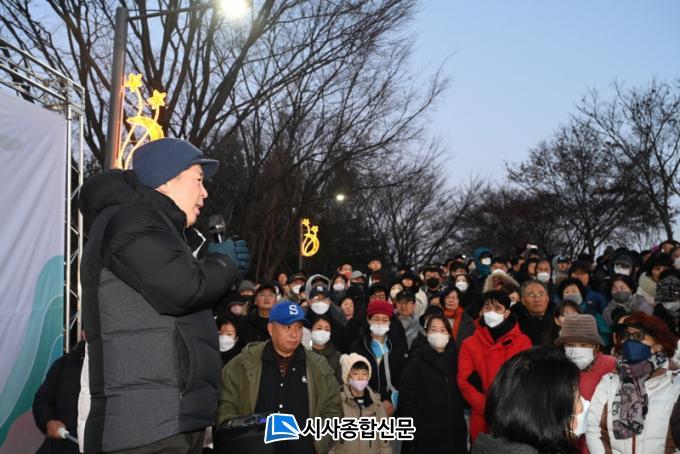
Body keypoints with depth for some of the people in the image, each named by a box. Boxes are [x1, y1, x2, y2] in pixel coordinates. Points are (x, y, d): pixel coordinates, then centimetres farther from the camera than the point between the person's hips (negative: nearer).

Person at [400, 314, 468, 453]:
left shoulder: (456, 361, 11)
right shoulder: (416, 362, -2)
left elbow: (464, 393, 15)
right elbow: (407, 399, -8)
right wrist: (412, 429, -14)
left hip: (455, 432, 4)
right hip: (426, 434, -4)